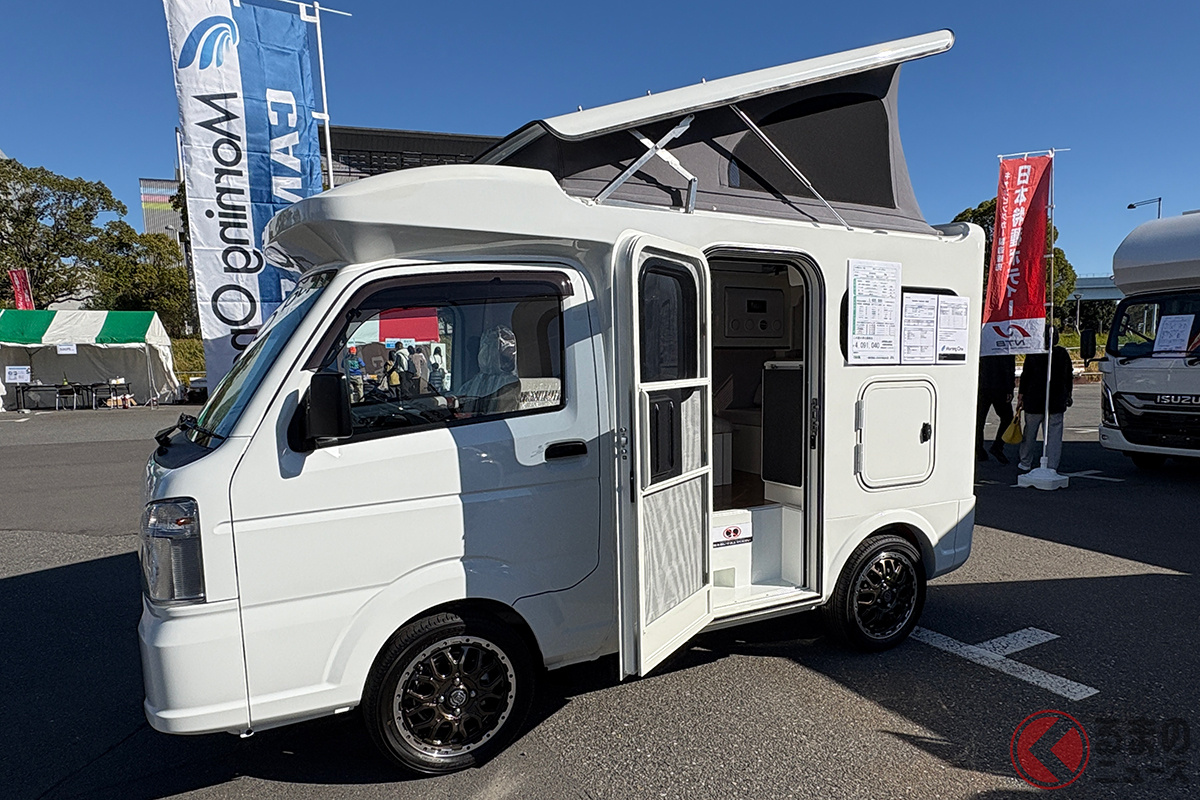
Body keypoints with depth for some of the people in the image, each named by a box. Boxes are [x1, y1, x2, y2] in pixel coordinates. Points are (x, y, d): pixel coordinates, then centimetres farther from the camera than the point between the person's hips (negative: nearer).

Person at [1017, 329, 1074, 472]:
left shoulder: (1033, 354, -5)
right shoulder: (1063, 354, 3)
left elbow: (1025, 376, -3)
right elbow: (1069, 378, 10)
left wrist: (1020, 397, 3)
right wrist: (1067, 396, 21)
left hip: (1034, 401, -2)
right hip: (1057, 402, 2)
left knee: (1029, 433, 9)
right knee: (1054, 435, 3)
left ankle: (1025, 463, 19)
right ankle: (1052, 467, 1)